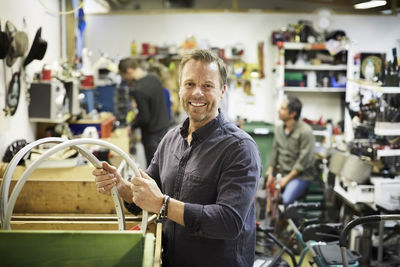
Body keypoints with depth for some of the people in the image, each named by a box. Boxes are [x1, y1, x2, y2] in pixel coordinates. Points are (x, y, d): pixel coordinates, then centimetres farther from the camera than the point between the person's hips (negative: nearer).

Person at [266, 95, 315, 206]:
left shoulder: (305, 131, -13)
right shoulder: (279, 129, 10)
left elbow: (304, 160, -15)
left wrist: (287, 178, -16)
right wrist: (270, 173, -1)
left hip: (300, 175, -6)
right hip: (281, 172, 6)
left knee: (285, 200, -29)